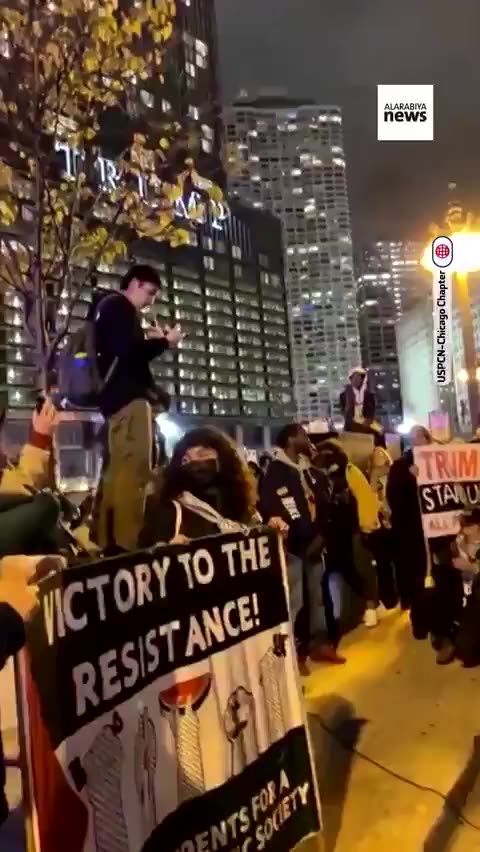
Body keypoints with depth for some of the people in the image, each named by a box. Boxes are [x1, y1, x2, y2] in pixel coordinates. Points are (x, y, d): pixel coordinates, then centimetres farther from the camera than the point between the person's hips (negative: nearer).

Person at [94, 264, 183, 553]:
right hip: (129, 395, -10)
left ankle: (109, 542, 6)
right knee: (135, 468, -16)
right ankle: (125, 544, -20)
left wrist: (152, 340, 16)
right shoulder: (120, 306, -3)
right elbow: (128, 352, -16)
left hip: (119, 395, 10)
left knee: (121, 468, 6)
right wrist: (164, 341, -5)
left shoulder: (113, 308, 27)